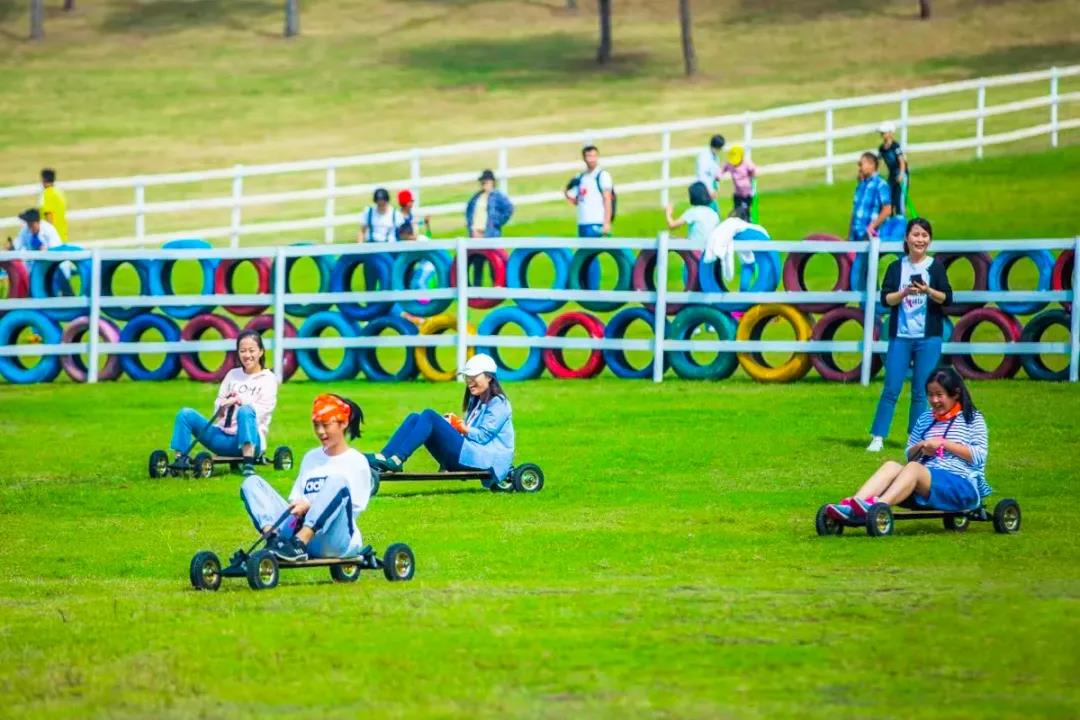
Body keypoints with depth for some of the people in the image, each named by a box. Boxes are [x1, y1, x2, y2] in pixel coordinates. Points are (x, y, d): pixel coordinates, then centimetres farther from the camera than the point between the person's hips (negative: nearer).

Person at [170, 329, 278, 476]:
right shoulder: (233, 375, 18)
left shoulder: (268, 379, 6)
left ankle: (248, 464, -46)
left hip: (250, 439, -5)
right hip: (224, 437, 5)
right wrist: (223, 406, -9)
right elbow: (218, 406, 14)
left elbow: (261, 411, -8)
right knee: (186, 414, -12)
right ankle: (180, 460, -19)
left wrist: (240, 401, -22)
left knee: (245, 411, -38)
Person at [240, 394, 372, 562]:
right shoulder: (311, 457, 24)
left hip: (335, 538, -5)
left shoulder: (356, 462, 7)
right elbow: (295, 498, 20)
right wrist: (295, 507, -5)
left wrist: (310, 506, -15)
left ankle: (299, 543, -44)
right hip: (299, 529, 5)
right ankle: (273, 537, -32)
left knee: (338, 480, -32)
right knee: (252, 482, -4)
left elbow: (355, 506, -4)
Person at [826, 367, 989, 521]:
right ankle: (850, 505, -44)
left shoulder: (973, 419, 5)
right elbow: (910, 455, 24)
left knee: (913, 468, -32)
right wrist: (920, 449, 1)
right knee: (891, 466, -22)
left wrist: (944, 443, -12)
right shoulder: (925, 419, 20)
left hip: (962, 485, -6)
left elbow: (979, 456, -7)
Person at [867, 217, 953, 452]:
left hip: (928, 337, -1)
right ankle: (877, 437, 1)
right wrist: (905, 293, -19)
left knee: (921, 391, 1)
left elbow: (947, 298, -3)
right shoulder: (896, 268, 6)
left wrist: (928, 291, -20)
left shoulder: (935, 267, 4)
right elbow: (885, 298, -2)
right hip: (900, 336, 1)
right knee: (891, 388, -3)